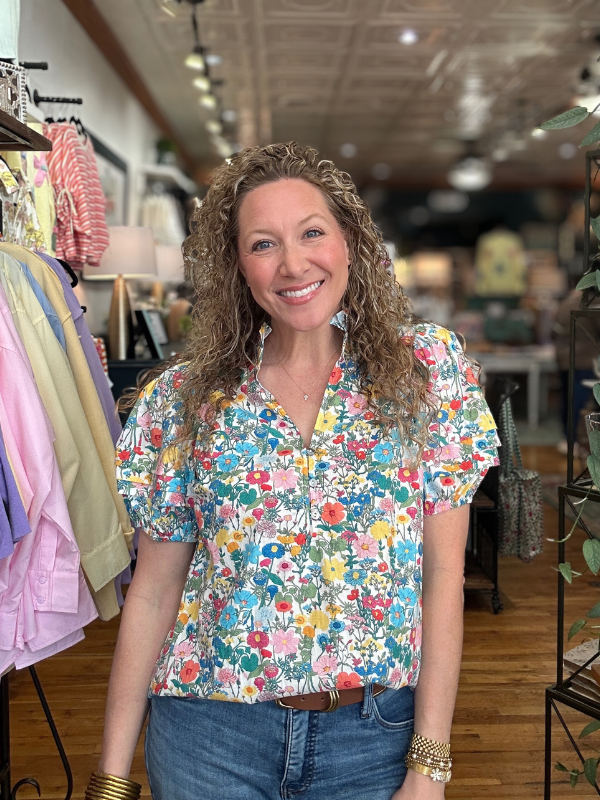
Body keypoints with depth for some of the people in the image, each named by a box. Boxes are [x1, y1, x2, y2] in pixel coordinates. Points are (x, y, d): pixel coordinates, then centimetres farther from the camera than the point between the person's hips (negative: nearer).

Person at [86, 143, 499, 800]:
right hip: (209, 731, 1)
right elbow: (153, 592, 0)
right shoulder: (185, 397, -3)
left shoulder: (427, 367, -5)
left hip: (375, 737, 0)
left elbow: (443, 575, -7)